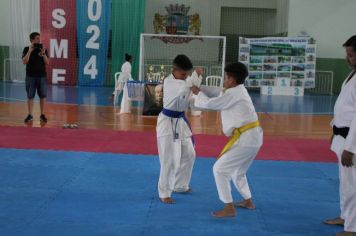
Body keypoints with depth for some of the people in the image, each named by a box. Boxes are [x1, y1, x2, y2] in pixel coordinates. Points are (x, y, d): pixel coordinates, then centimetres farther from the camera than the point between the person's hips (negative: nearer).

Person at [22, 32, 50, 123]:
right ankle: (30, 115, 9)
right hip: (30, 76, -1)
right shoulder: (26, 49, 0)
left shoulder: (43, 49, 4)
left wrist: (43, 53, -14)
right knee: (30, 96, 2)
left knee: (43, 96, 2)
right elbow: (24, 62, -12)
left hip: (42, 76, 1)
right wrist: (30, 51, -18)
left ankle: (42, 115, 11)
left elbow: (47, 62, -1)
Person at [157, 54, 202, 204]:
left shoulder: (186, 80, 5)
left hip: (180, 121, 8)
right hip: (167, 122, -8)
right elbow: (184, 88, -36)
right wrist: (196, 76, -24)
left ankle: (179, 185, 33)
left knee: (189, 155, 16)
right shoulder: (168, 82, -19)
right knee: (168, 159, -7)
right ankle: (164, 193, 6)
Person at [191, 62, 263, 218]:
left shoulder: (234, 93, -16)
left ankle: (229, 208, -3)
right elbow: (217, 103, 19)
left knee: (220, 169, -5)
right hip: (253, 137, 10)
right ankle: (248, 201, 38)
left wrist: (198, 93, 5)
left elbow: (210, 104, -14)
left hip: (246, 139, -10)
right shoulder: (238, 91, 14)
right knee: (237, 171, 27)